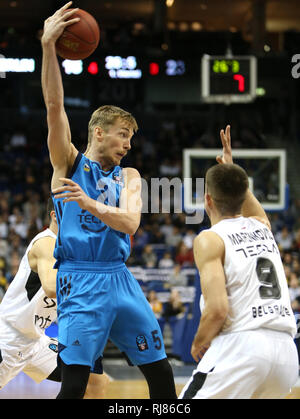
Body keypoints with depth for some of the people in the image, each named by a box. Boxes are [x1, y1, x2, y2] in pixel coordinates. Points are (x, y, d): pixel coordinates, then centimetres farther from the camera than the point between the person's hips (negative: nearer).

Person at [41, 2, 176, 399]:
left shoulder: (129, 177, 14)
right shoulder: (69, 163, 4)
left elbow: (130, 222, -4)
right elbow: (54, 105, -9)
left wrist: (90, 204, -23)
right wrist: (48, 46, -21)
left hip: (120, 278, 5)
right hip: (81, 280, -5)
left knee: (161, 371, 9)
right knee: (74, 382, -12)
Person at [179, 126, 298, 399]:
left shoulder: (210, 239, -1)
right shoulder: (262, 226, 18)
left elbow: (217, 310, -12)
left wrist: (198, 344, 4)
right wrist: (231, 169, 49)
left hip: (241, 345, -7)